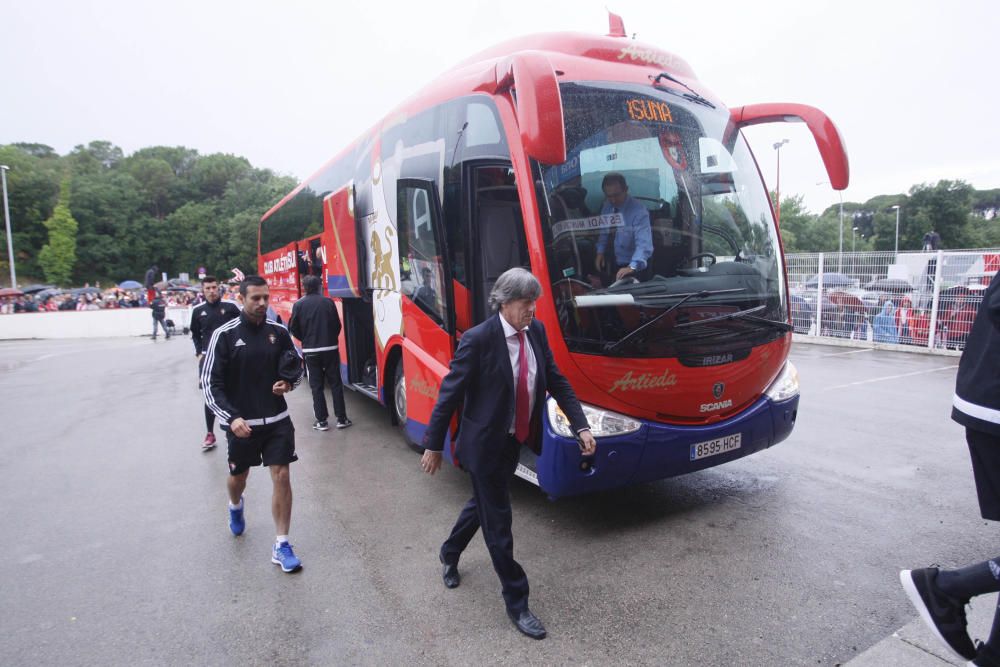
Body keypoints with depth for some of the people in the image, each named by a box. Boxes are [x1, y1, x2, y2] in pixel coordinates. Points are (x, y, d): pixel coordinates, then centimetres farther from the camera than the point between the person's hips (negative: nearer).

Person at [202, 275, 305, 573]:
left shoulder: (278, 331, -1)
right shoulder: (224, 335, -10)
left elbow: (297, 365, 12)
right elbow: (210, 383, -10)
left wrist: (289, 383, -10)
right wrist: (231, 417, -22)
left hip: (277, 420, 1)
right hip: (241, 423, -1)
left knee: (281, 476, -3)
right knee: (238, 476, 19)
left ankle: (281, 546, 10)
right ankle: (235, 506, 56)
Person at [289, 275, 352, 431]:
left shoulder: (299, 305, -4)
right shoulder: (328, 302, -2)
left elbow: (294, 328, -1)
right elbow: (337, 325, 0)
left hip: (311, 351, 0)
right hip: (330, 349, 0)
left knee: (316, 386, 7)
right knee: (336, 383, 7)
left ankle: (321, 421, 8)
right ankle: (341, 418, 8)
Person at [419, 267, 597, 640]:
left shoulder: (536, 332, -2)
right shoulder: (478, 339, -21)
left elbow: (557, 381, 3)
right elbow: (450, 394, -15)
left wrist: (581, 427, -5)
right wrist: (433, 446, -9)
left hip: (515, 442, 7)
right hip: (485, 445, -7)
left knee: (484, 504, 25)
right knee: (498, 524, 6)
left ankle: (450, 553, 53)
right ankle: (517, 603, 23)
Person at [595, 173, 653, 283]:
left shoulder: (639, 212, -24)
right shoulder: (607, 207, -3)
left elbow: (644, 244, -35)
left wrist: (632, 267, -50)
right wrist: (600, 252, -2)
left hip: (629, 266, -5)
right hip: (611, 264, 6)